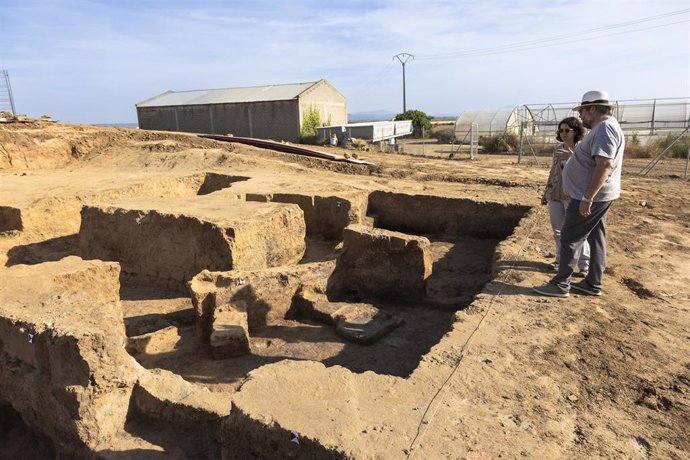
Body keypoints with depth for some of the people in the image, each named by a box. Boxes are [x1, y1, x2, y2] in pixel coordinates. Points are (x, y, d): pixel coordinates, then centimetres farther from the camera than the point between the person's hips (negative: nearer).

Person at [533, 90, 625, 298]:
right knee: (596, 238, 13)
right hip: (595, 195, 10)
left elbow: (605, 165, -29)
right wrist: (573, 155, 31)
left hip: (592, 196, -10)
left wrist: (587, 198, -29)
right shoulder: (603, 128, 14)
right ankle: (593, 284, 21)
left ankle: (560, 284, 2)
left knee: (570, 239, -4)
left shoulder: (604, 128, -19)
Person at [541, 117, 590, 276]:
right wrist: (546, 192, 19)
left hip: (572, 196, -6)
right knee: (558, 230, 12)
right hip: (554, 196, 6)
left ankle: (584, 265, 3)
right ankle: (561, 259, 26)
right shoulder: (557, 149, 10)